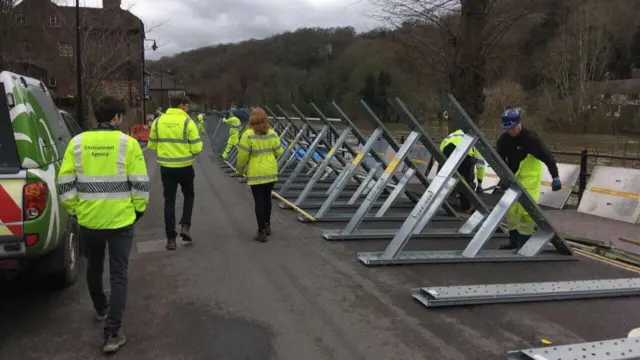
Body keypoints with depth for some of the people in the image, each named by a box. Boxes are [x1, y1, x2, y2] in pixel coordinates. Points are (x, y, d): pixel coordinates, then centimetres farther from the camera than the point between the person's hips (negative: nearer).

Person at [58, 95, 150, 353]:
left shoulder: (77, 143, -1)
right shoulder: (127, 143, -9)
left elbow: (65, 183, 0)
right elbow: (140, 183, -9)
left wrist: (73, 210, 13)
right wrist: (139, 209, 7)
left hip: (88, 219, 3)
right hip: (120, 219, -3)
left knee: (94, 268, 25)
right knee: (118, 275, 4)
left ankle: (101, 309, 47)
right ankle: (112, 334, 1)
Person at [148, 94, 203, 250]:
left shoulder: (158, 121, 1)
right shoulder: (187, 122, -10)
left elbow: (152, 145, 8)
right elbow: (197, 148, -13)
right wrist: (192, 148, 9)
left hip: (166, 167, 3)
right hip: (185, 167, -2)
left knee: (169, 201, 9)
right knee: (189, 195, 21)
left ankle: (171, 238, 10)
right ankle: (185, 226, 7)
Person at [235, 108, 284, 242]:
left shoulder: (248, 135, -14)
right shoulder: (272, 133, -2)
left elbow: (243, 156, -12)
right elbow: (279, 152, 2)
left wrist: (240, 169, 3)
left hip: (256, 174, -4)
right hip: (271, 172, 4)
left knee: (259, 201, 2)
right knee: (267, 198, 20)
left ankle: (262, 232, 4)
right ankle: (267, 226, 32)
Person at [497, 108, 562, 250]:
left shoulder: (531, 138, -22)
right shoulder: (503, 139, -6)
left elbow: (547, 157, -19)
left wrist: (555, 177, -19)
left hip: (530, 177, -6)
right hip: (514, 177, 6)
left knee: (526, 208, -11)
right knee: (511, 208, 8)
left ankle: (524, 242, -1)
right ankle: (514, 240, 21)